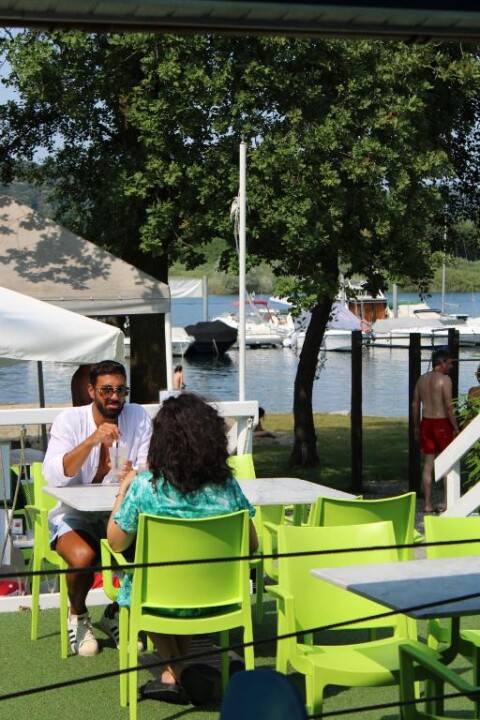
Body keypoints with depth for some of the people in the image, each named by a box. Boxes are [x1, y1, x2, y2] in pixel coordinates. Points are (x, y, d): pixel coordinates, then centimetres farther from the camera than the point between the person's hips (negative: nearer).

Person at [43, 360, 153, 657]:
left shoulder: (139, 417, -1)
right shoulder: (69, 420, -8)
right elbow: (54, 476, -22)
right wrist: (92, 440, -33)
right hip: (75, 514, -2)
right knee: (83, 557, -33)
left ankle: (116, 614, 6)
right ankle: (78, 616, 2)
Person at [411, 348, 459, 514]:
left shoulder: (422, 379, 9)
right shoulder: (444, 379, -11)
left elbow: (415, 405, 11)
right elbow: (448, 406, -17)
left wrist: (416, 427, 18)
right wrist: (456, 427, -10)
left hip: (426, 423, 6)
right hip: (442, 423, -6)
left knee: (428, 464, 9)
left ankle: (428, 504, 10)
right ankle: (445, 503, 4)